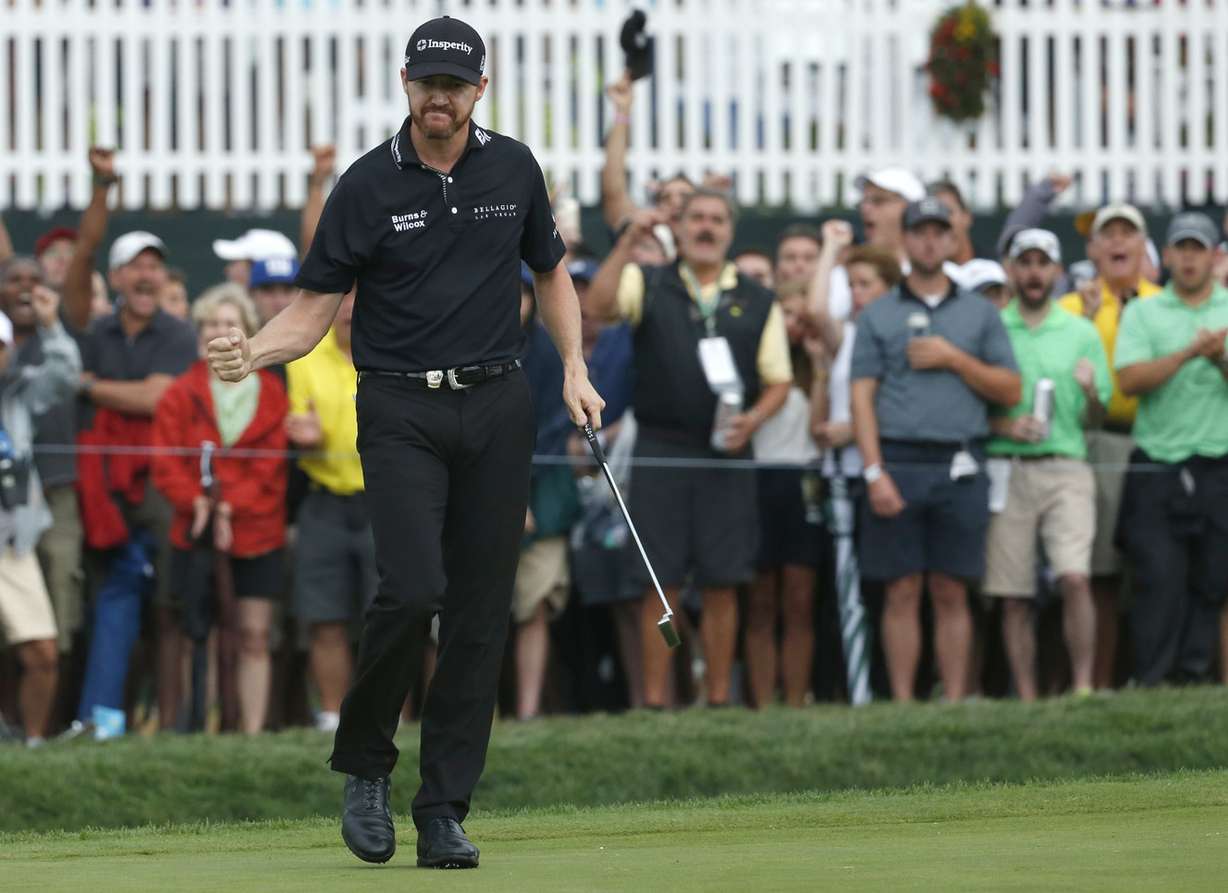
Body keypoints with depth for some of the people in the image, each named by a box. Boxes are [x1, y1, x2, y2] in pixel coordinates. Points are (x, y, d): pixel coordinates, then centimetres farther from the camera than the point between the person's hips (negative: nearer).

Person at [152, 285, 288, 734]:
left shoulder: (271, 393, 6)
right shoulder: (181, 395, 6)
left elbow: (273, 467, 0)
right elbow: (166, 465, -1)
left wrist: (231, 506, -13)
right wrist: (199, 503, -18)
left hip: (256, 531, 1)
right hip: (197, 533, -1)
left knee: (254, 637, 0)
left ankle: (253, 731, 1)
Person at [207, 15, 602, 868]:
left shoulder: (513, 168, 6)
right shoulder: (368, 185, -3)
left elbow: (551, 273, 21)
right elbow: (314, 309, -1)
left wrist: (575, 367, 7)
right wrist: (254, 351, -20)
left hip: (497, 407, 3)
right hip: (402, 412, -3)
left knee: (481, 610, -1)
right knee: (413, 587, -20)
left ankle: (444, 813, 3)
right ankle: (366, 766, 2)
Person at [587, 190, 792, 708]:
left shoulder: (757, 303, 12)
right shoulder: (648, 285, 8)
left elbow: (779, 382, 11)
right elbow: (598, 306, -12)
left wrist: (751, 420, -8)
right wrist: (628, 243, -16)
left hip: (726, 458, 1)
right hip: (660, 452, -1)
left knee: (722, 585, 2)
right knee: (660, 584, -2)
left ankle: (719, 700, 9)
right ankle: (654, 702, 1)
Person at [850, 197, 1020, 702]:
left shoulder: (980, 314, 13)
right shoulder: (878, 316, 10)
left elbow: (1010, 391, 8)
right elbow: (862, 396, 3)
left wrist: (953, 359, -5)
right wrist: (875, 472, -8)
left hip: (959, 465, 1)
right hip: (898, 463, -1)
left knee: (951, 593, 1)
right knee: (902, 592, -2)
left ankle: (954, 703, 3)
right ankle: (903, 705, 1)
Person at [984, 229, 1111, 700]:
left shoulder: (1081, 333, 10)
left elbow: (1097, 415, 10)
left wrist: (1090, 392, -12)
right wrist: (1003, 426, -10)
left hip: (1066, 470, -1)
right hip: (1006, 470, 1)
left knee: (1075, 578, -17)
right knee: (1014, 596, 0)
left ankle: (1083, 687, -14)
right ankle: (1026, 701, 4)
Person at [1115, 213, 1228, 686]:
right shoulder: (1142, 313, 8)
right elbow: (1130, 380, -6)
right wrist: (1188, 353, -16)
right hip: (1157, 467, -1)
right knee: (1160, 578, -8)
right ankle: (1151, 684, -7)